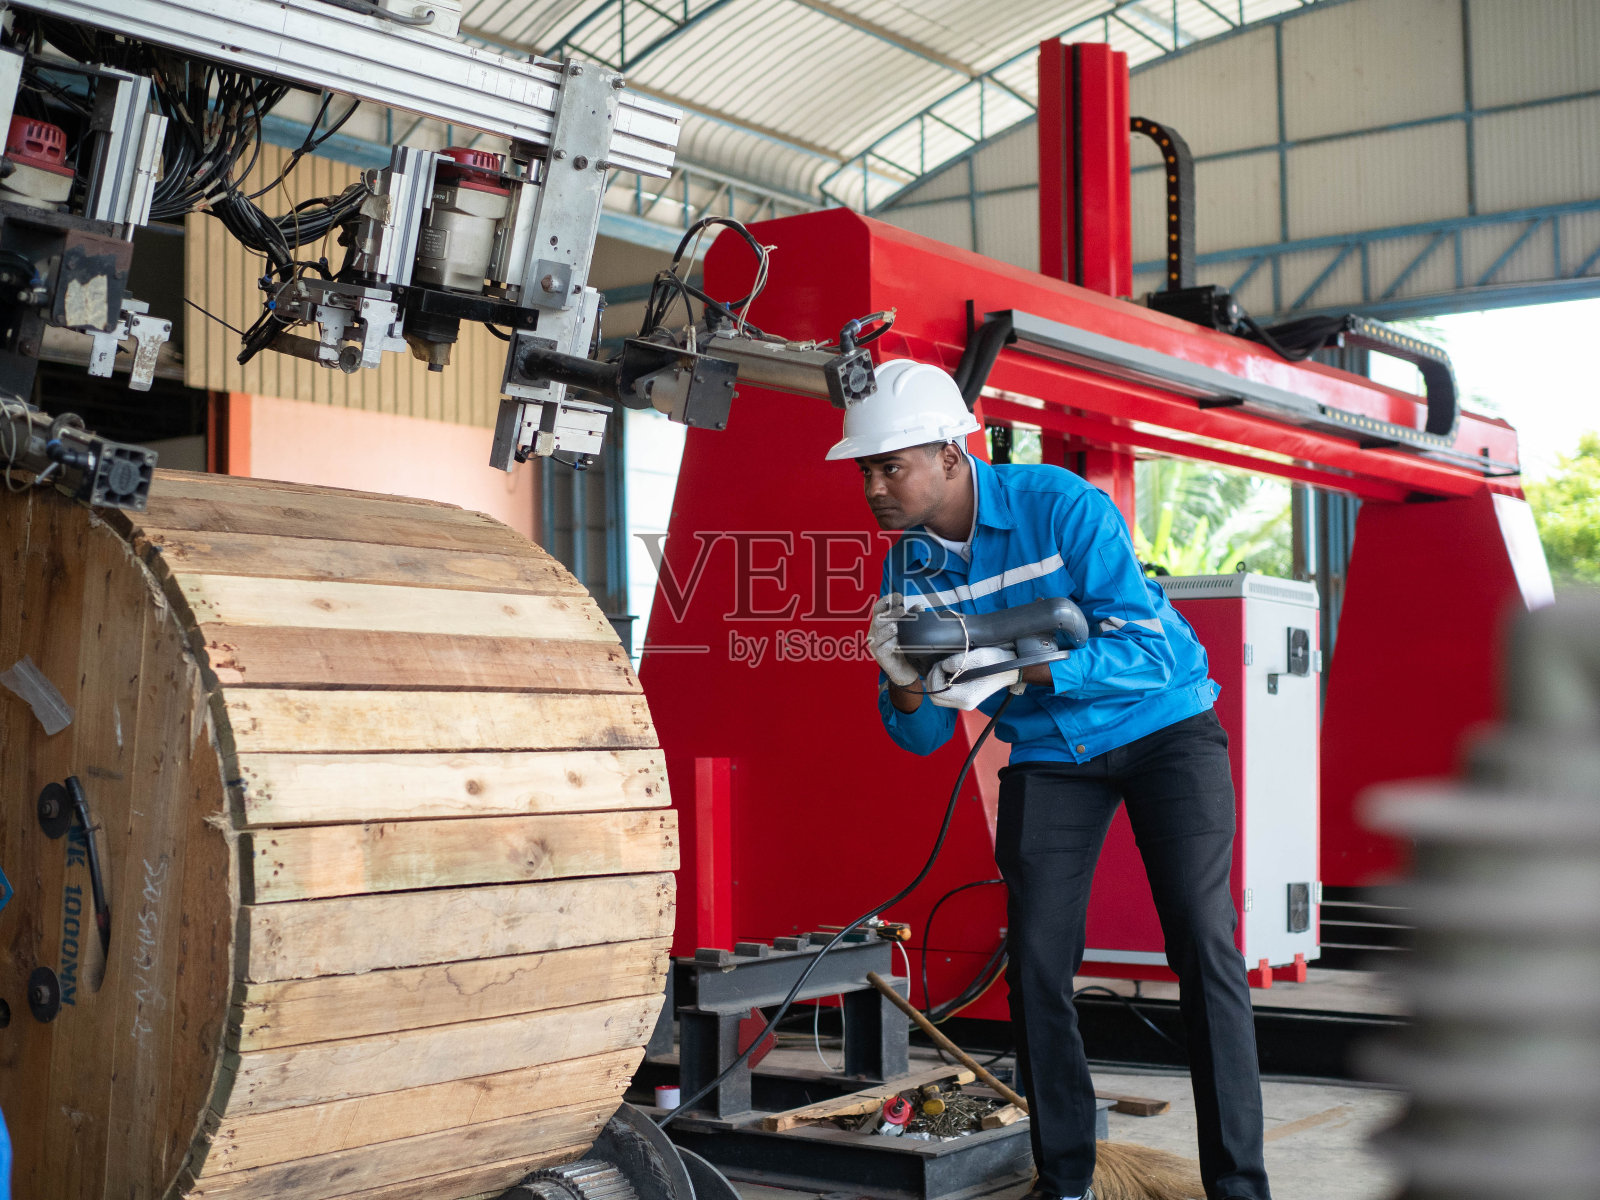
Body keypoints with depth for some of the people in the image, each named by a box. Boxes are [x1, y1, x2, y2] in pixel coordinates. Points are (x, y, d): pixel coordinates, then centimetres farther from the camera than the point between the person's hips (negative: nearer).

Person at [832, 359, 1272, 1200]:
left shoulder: (1061, 507, -23)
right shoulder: (907, 565, -7)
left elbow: (1147, 653, -28)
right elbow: (922, 737, -5)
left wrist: (1013, 667, -40)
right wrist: (904, 678, -28)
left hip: (1163, 727, -4)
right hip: (1048, 754, 4)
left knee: (1204, 942, -13)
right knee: (1036, 965, -4)